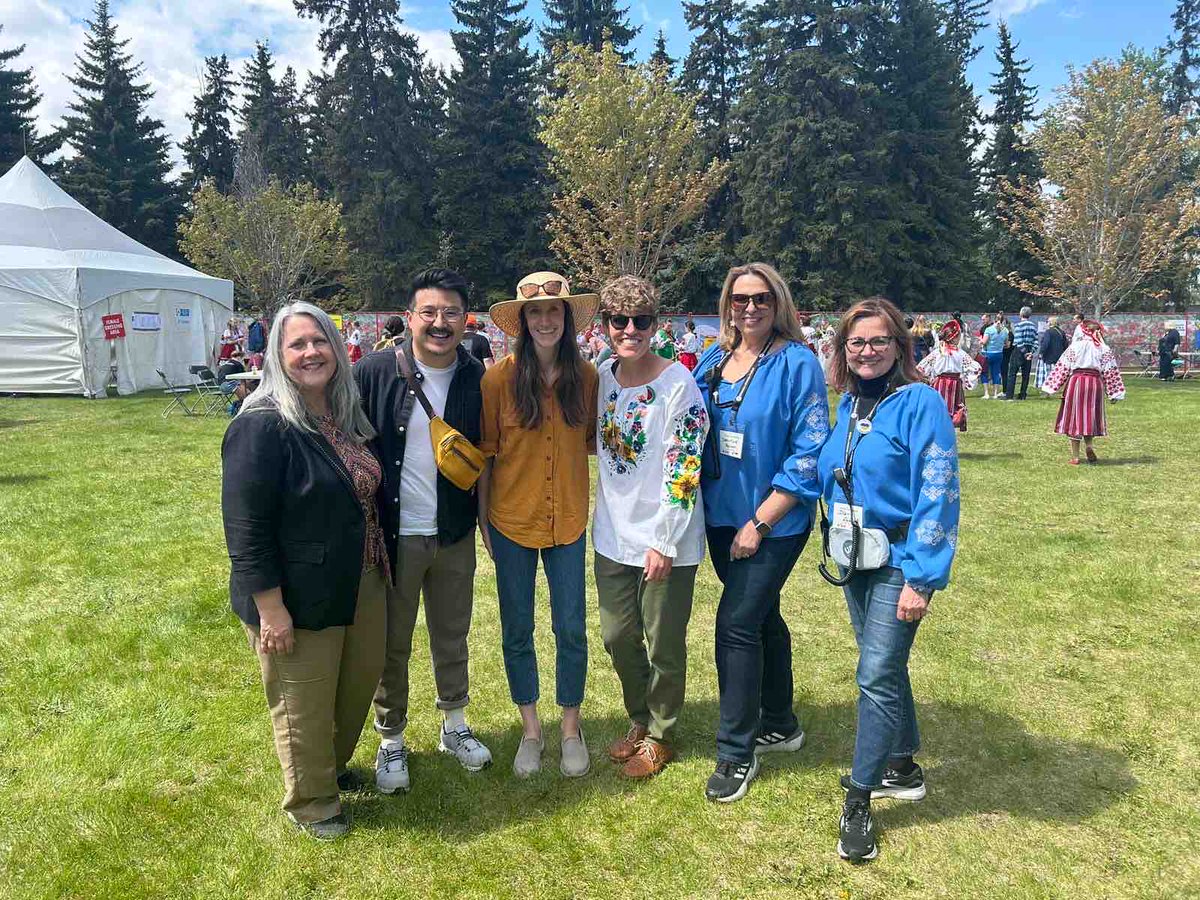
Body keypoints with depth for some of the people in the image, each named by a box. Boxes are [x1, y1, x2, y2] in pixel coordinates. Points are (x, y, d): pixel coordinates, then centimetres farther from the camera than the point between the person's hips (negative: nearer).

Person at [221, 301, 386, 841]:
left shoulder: (348, 416, 5)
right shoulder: (261, 428, -20)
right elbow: (246, 529, -22)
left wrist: (379, 569, 18)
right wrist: (271, 609, -22)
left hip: (361, 588, 8)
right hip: (297, 602, -8)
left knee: (360, 682, 23)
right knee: (304, 707, 10)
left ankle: (332, 766, 49)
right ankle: (311, 804, 34)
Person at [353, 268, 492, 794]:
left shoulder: (477, 379, -2)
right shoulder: (374, 372, -11)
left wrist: (487, 518, 3)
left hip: (455, 534, 3)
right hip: (393, 534, -2)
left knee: (453, 637, 18)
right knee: (391, 646, 11)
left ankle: (455, 727, 38)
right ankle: (391, 742, 30)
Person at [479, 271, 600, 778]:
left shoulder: (585, 377, -3)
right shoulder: (500, 377, -9)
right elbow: (485, 451, -2)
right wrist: (483, 516, 1)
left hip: (568, 520, 1)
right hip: (512, 521, -1)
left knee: (571, 629, 8)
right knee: (517, 631, 11)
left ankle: (571, 727, 29)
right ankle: (530, 730, 30)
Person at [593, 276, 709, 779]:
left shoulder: (678, 384, -15)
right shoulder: (602, 376, 3)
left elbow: (684, 468, -17)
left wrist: (664, 542, -17)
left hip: (666, 540, -6)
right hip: (613, 535, 6)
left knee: (664, 645, 9)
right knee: (618, 636, 16)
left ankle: (660, 736, 31)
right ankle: (639, 721, 40)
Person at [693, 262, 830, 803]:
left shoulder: (797, 363, -12)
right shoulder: (713, 361, 6)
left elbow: (810, 451, -16)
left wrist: (760, 522, -18)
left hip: (774, 522, -6)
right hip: (721, 516, 6)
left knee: (736, 624, -8)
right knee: (761, 617, 18)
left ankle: (737, 753, 9)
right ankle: (781, 725, 37)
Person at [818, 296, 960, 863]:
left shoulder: (921, 402, -14)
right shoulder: (848, 404, 6)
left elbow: (938, 494, -18)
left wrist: (921, 579, -21)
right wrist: (837, 543, 13)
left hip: (898, 560, -7)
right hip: (854, 559, 7)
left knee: (877, 675, -7)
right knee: (885, 667, 18)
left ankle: (858, 802, 6)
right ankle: (902, 769, 36)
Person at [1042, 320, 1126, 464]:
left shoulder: (1075, 346, -1)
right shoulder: (1105, 349, 4)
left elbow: (1062, 368, -2)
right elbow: (1110, 372, 4)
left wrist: (1051, 387, 2)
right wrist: (1114, 393, 8)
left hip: (1076, 382, -1)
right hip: (1095, 383, 2)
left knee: (1075, 417, 5)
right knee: (1090, 417, 18)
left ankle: (1075, 456, 7)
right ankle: (1088, 443, -7)